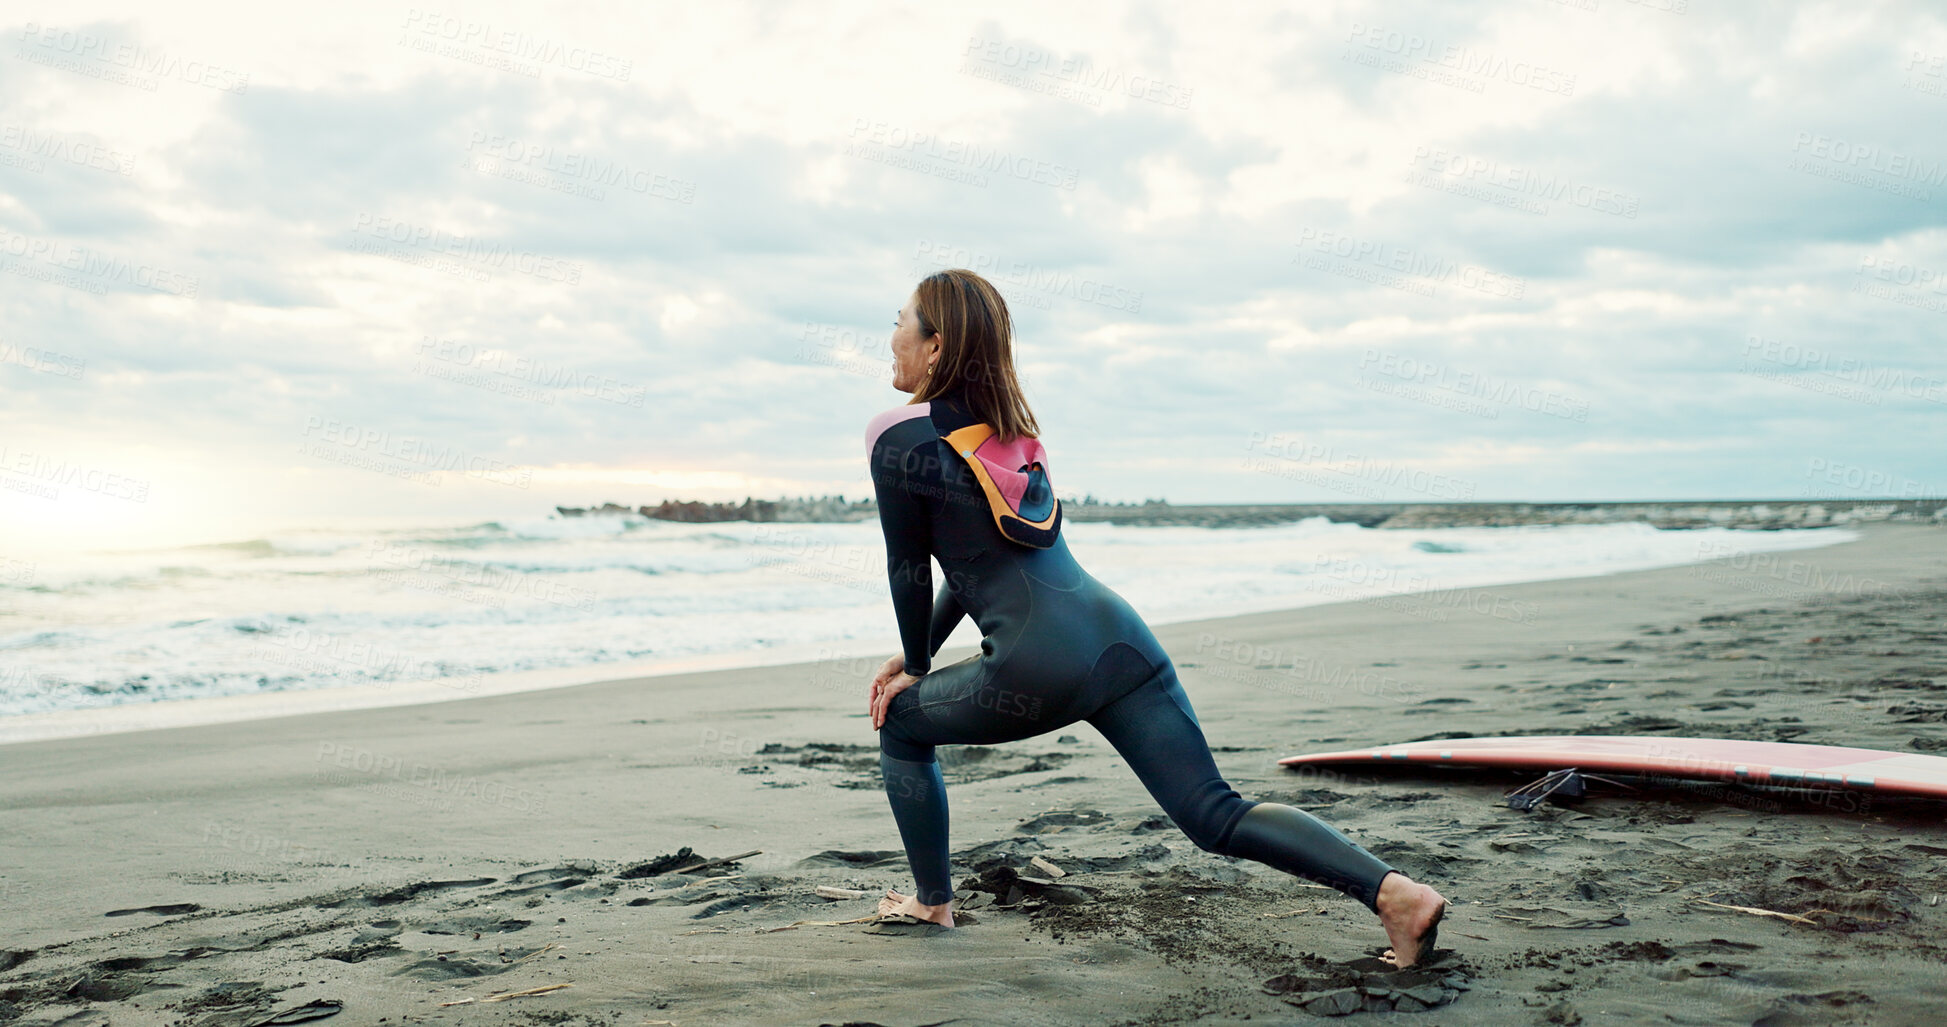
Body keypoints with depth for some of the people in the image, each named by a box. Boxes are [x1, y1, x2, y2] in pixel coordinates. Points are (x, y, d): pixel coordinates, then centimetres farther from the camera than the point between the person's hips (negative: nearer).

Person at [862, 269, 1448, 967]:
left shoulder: (898, 438, -1)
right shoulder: (1007, 425, 22)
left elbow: (909, 569, 5)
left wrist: (916, 667, 21)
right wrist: (916, 653, 31)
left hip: (1039, 667, -7)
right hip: (1118, 637, 7)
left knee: (901, 723, 21)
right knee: (1217, 816, 2)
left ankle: (932, 902, 29)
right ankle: (1391, 889, -14)